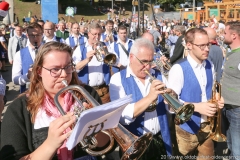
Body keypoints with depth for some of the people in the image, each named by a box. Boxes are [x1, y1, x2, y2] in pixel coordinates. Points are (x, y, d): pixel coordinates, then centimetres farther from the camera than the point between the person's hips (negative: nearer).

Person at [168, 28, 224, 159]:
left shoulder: (210, 66, 2)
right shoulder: (178, 69, -20)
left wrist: (217, 100, -5)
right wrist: (197, 107, -28)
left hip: (207, 126, 6)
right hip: (187, 128, -6)